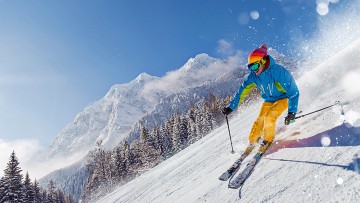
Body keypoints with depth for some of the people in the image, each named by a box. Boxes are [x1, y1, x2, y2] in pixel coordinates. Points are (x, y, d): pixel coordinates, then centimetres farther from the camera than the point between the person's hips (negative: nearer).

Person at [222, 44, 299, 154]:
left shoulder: (279, 71, -32)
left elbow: (293, 91, -30)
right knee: (259, 121, -9)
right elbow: (242, 91, -7)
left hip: (283, 98, -4)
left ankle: (268, 139, 2)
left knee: (269, 117, -23)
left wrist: (292, 112, -37)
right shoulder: (253, 76, -16)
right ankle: (251, 142, 12)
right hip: (268, 101, 4)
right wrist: (231, 107, -11)